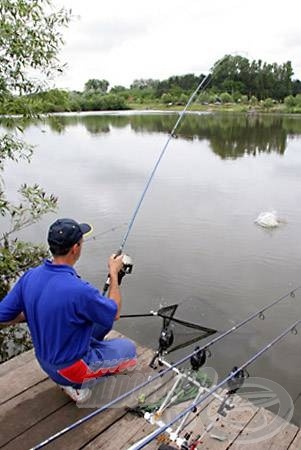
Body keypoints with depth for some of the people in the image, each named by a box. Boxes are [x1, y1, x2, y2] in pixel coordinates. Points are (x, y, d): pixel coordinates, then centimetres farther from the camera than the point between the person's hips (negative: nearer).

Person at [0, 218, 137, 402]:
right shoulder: (80, 290, -34)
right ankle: (76, 383, 8)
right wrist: (114, 273, -6)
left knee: (102, 318, 19)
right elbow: (114, 313, -15)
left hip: (44, 360, 7)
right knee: (128, 348, 14)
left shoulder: (29, 276, -14)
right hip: (68, 368, -6)